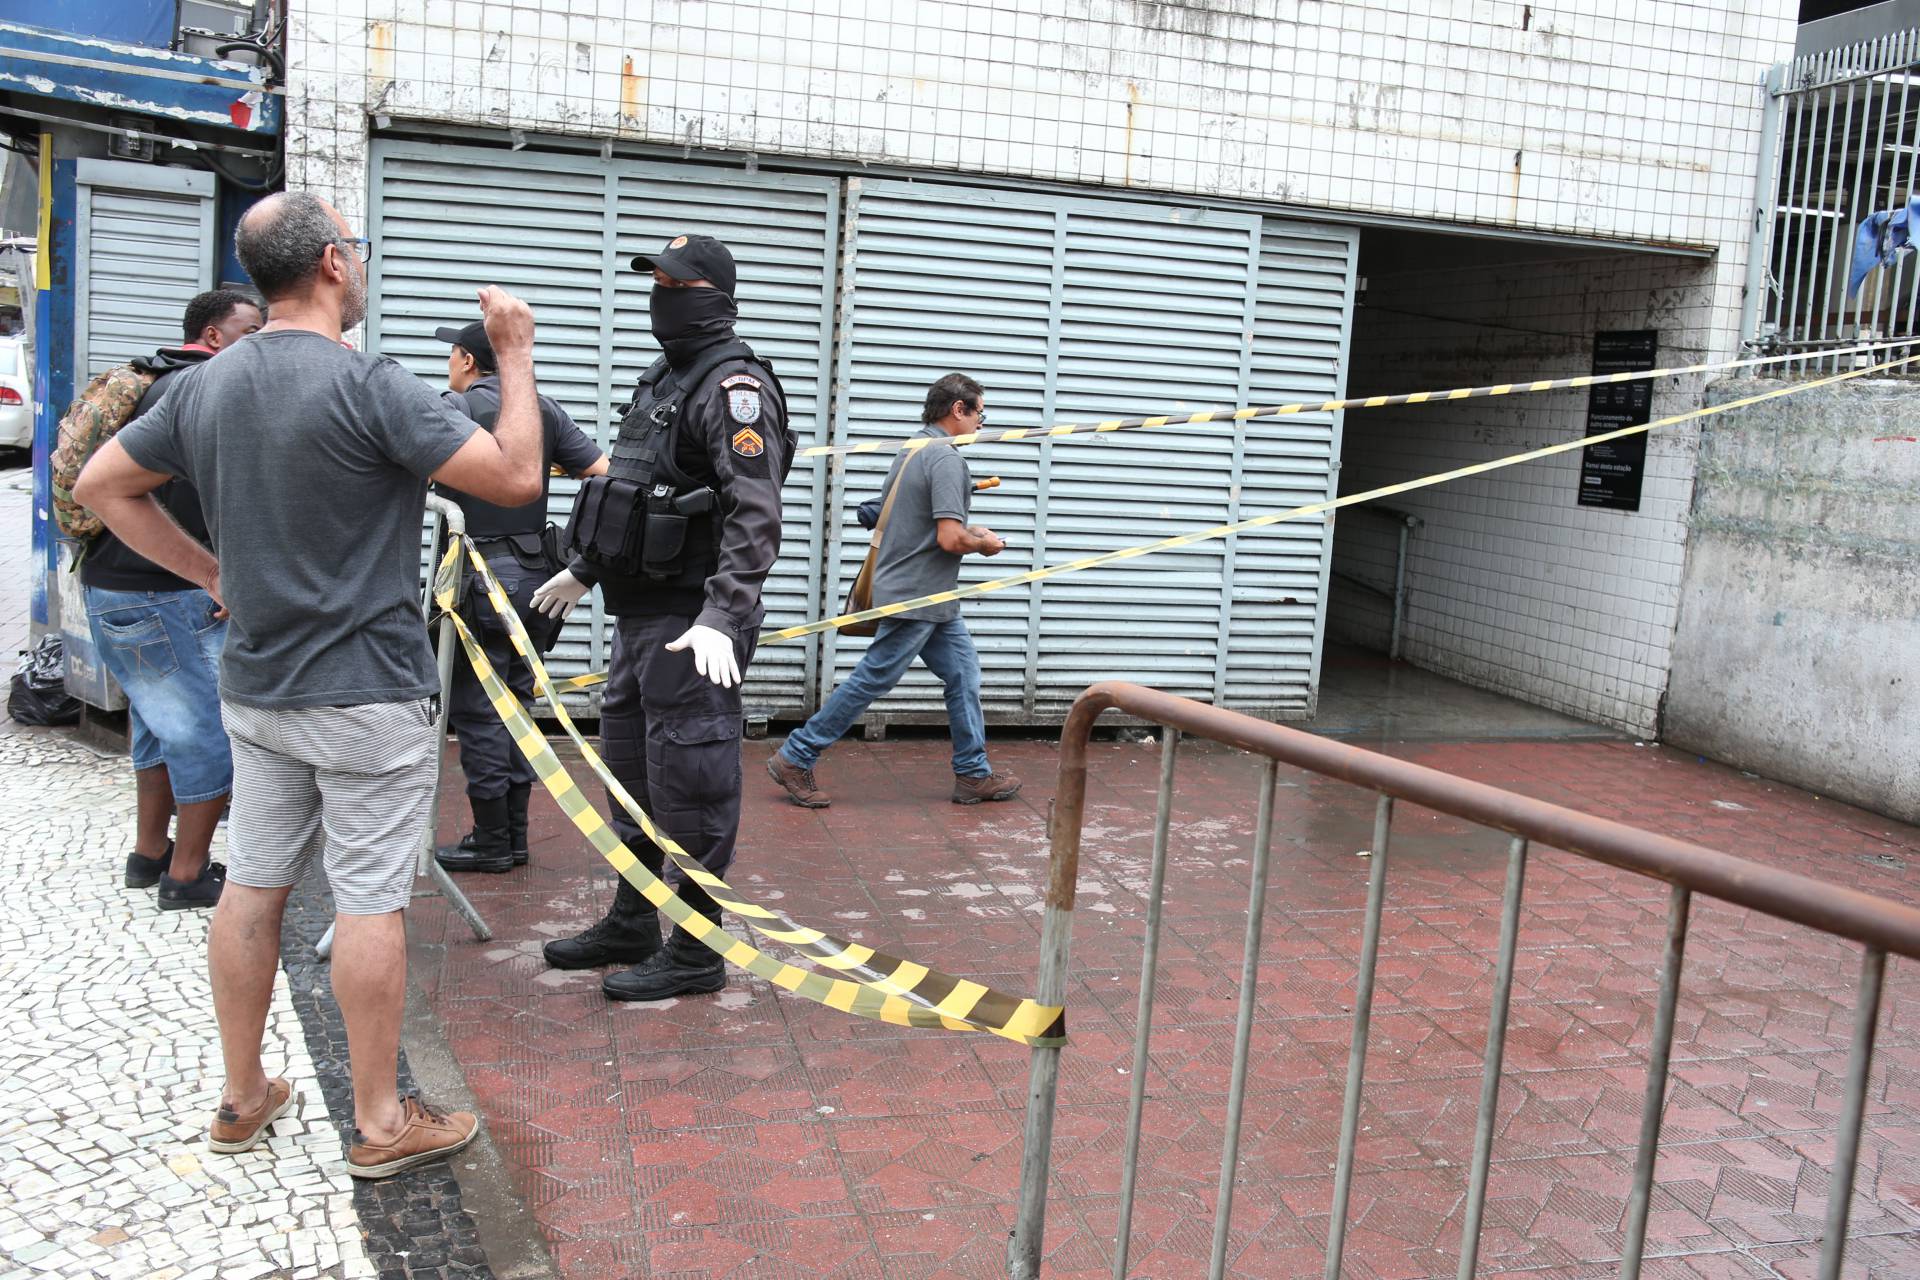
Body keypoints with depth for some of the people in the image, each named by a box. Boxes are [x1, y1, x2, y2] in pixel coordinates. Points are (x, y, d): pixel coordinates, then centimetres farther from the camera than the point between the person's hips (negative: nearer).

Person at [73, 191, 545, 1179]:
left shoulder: (205, 386, 6)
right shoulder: (367, 386, -17)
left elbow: (100, 484, 14)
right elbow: (515, 476, -17)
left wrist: (209, 572, 13)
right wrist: (515, 355, -6)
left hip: (255, 688, 7)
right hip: (367, 697, -7)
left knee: (253, 884, 15)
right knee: (370, 900, 1)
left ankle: (242, 1098, 27)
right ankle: (380, 1123, 11)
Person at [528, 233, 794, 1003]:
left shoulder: (735, 386, -13)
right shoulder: (662, 379, 17)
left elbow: (754, 514, -24)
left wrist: (722, 616, -34)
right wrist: (584, 571, 33)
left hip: (692, 624, -10)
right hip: (640, 614, 10)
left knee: (690, 784, -3)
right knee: (629, 773, 18)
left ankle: (695, 953, 9)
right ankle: (631, 926, 33)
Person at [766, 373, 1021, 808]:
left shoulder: (912, 452, 13)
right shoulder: (946, 459, -18)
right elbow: (950, 539, -25)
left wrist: (967, 528, 16)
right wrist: (984, 543, -6)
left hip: (931, 598, 10)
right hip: (917, 597, -10)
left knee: (963, 673, 11)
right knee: (870, 681, -3)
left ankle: (973, 774, 15)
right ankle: (795, 759, 5)